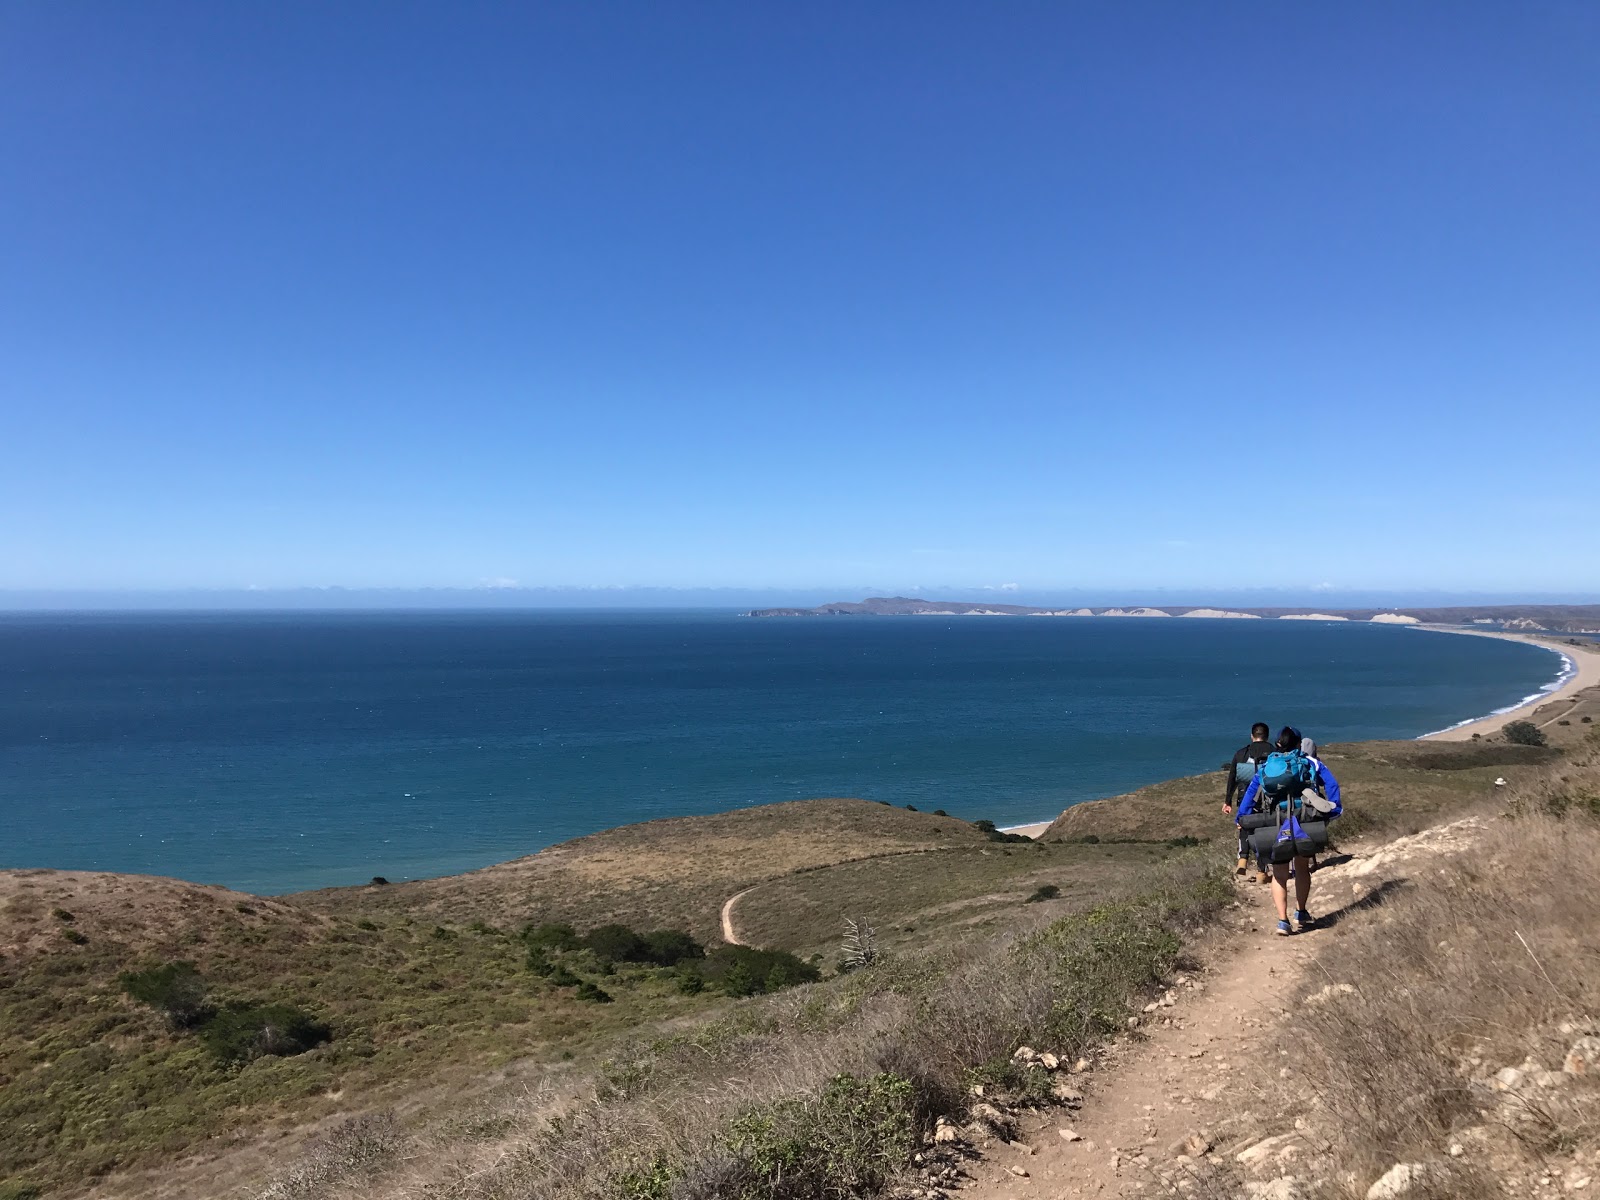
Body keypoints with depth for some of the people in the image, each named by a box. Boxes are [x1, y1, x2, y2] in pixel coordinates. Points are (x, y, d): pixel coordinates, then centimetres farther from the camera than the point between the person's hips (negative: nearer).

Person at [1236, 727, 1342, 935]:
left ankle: (1283, 921, -2)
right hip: (1304, 820, 0)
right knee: (1302, 868, 20)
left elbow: (1251, 792, 8)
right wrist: (1334, 809, -1)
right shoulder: (1310, 761, 12)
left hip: (1275, 823, 0)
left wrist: (1241, 818, 8)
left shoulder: (1267, 767, 14)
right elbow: (1331, 783, 1)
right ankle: (1301, 914, 21)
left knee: (1280, 874, 6)